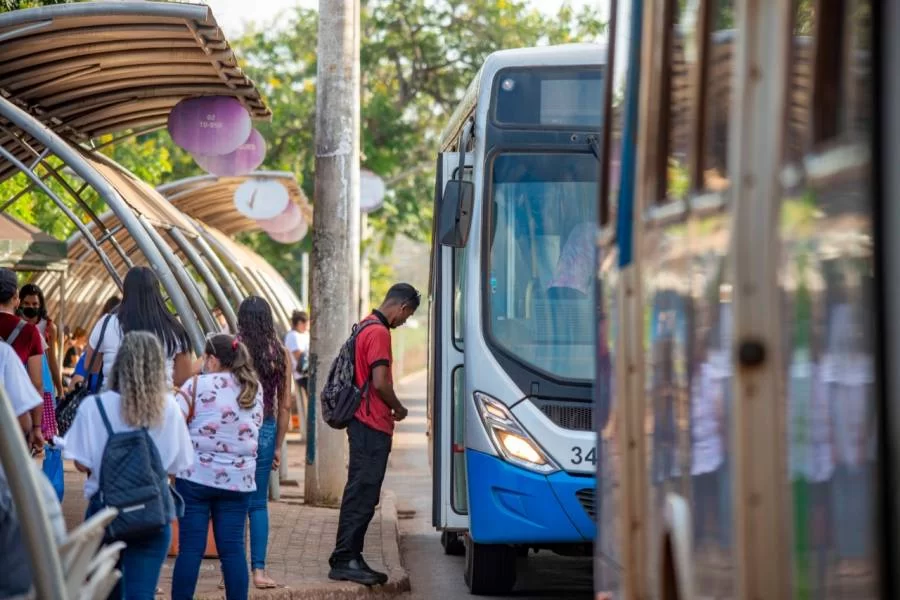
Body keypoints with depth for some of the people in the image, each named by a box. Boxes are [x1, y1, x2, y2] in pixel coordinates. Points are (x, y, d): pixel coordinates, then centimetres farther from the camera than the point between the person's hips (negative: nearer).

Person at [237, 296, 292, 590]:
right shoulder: (280, 353, 1)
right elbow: (285, 405, 5)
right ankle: (258, 570, 6)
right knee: (258, 503, 11)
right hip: (266, 430, 2)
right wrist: (278, 446, 13)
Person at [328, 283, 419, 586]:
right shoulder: (379, 332, -15)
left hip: (364, 423, 10)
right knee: (363, 494, -8)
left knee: (360, 493, 12)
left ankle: (349, 559, 16)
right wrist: (398, 408, -5)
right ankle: (344, 560, -6)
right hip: (373, 425, -10)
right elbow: (380, 383, -21)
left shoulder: (366, 327, 17)